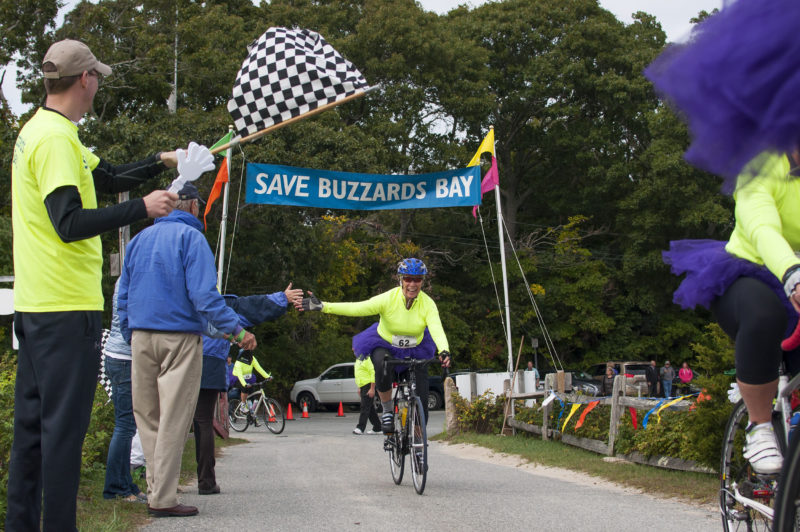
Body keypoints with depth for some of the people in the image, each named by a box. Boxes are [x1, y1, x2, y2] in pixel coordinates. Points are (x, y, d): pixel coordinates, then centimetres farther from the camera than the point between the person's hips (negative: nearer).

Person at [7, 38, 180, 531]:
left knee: (32, 425, 14)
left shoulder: (41, 131, 16)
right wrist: (142, 207, -20)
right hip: (68, 307, -10)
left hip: (34, 306, 10)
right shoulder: (56, 136, -15)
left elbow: (104, 177, 27)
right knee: (64, 427, -6)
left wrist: (159, 162, 34)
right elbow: (70, 223, -23)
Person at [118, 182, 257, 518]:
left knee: (147, 418, 12)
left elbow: (123, 295, 16)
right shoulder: (190, 237, -5)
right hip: (179, 338, -6)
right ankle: (163, 499, -4)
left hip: (141, 338, 6)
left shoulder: (139, 239, 14)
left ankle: (156, 489, 13)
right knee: (173, 420, -3)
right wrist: (237, 330, -14)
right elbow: (204, 294, -16)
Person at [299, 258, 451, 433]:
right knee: (382, 367, -37)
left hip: (415, 351, 2)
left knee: (421, 403, -6)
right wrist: (323, 306, -42)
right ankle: (387, 411, -13)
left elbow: (437, 329, -33)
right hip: (385, 345, -1)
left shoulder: (428, 304, -18)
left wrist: (444, 352, -54)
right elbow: (356, 308, -30)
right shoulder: (388, 299, -22)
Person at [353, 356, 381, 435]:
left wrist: (372, 389, -22)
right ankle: (377, 428, 17)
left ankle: (360, 428, -12)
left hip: (368, 385, -10)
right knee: (370, 408, 12)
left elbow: (373, 373, -19)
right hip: (363, 386, 10)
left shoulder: (367, 359, -14)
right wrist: (359, 388, 24)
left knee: (365, 407, -10)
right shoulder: (358, 359, 17)